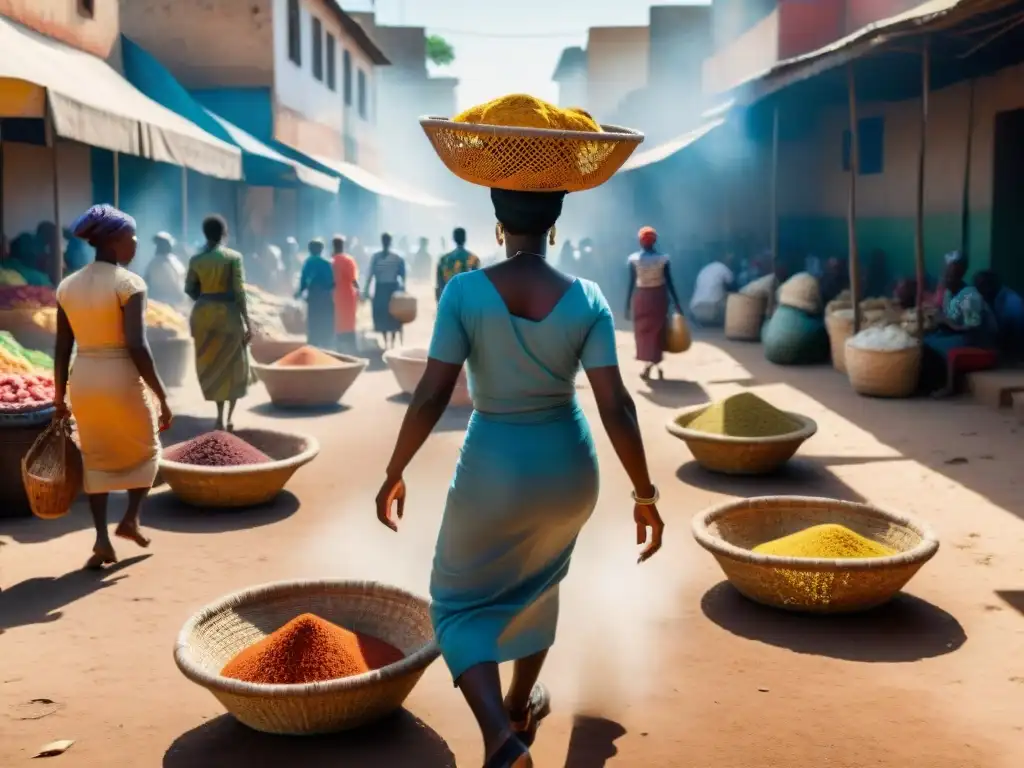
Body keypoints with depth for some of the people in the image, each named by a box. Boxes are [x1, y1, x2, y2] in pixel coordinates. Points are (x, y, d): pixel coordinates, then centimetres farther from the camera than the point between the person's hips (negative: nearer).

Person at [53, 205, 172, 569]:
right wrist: (162, 397, -14)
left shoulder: (67, 285, 6)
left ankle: (102, 539, 10)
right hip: (123, 383, -5)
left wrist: (60, 398, 16)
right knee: (146, 452, 21)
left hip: (83, 382, 5)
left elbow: (62, 349, 8)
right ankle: (131, 519, 10)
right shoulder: (129, 283, -13)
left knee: (97, 461, 18)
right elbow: (137, 347, -19)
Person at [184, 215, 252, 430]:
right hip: (229, 313, -3)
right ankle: (230, 416, 5)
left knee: (212, 366, 13)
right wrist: (247, 322, -9)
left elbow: (190, 289, 4)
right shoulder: (234, 257, -8)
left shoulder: (196, 259, 3)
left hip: (204, 314, 3)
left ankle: (220, 416, 12)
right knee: (234, 365, 11)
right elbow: (239, 291, -12)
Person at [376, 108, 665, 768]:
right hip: (568, 469, 3)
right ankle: (522, 706, 47)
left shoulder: (465, 291, -16)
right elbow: (616, 405, -13)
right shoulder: (587, 299, -11)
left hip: (493, 470, -3)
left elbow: (432, 396, -16)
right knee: (537, 579, 32)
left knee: (463, 601, 18)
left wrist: (393, 475, -3)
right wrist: (646, 493, -4)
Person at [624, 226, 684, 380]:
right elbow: (669, 283, -6)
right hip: (659, 296, 1)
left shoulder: (634, 259, -10)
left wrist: (627, 305, -3)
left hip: (641, 297, -1)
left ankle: (649, 364, 6)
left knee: (643, 330, 10)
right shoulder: (663, 258, -7)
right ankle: (656, 364, 15)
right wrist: (677, 303, 0)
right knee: (658, 330, 13)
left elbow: (631, 284, -9)